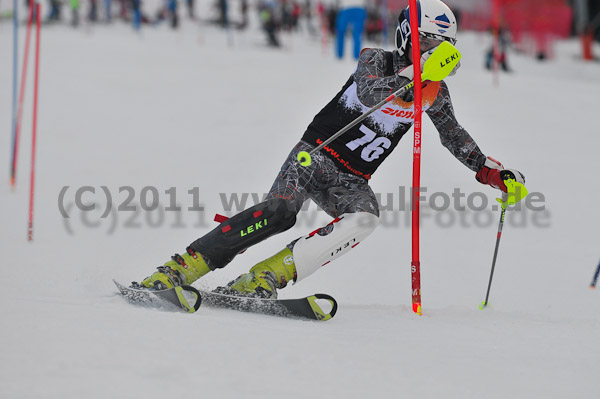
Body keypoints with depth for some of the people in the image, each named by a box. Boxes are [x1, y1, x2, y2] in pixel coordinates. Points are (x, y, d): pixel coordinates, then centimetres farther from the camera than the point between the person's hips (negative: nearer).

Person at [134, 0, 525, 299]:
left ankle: (264, 278, -33)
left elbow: (455, 136, 24)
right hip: (315, 154, -5)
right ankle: (178, 270, -32)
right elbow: (369, 92, -26)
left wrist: (493, 172, 17)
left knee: (365, 219, -30)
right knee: (280, 211, -31)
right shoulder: (376, 60, -4)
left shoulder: (435, 89, 11)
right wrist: (409, 83, -41)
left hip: (351, 181, 5)